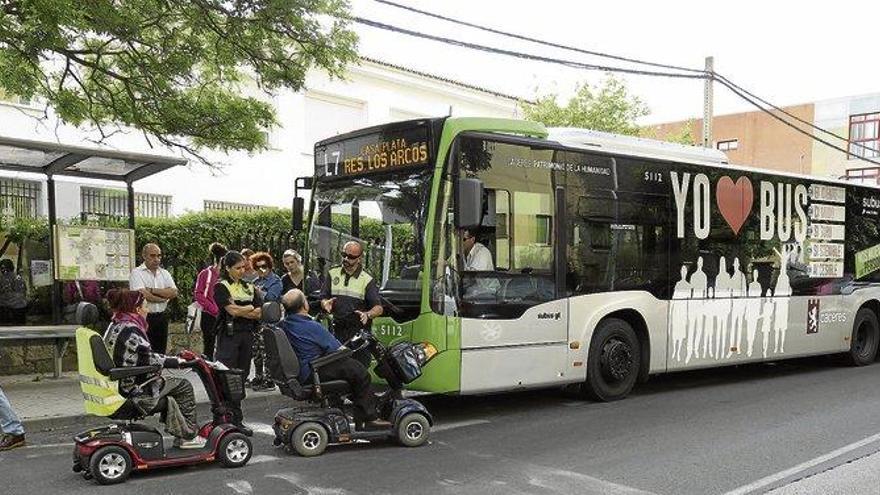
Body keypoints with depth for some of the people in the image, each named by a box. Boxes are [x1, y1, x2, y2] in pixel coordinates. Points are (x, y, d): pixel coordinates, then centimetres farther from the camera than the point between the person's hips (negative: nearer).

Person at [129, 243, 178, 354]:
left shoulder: (164, 273, 12)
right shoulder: (137, 273, -4)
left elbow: (174, 292, -3)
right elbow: (143, 295, -18)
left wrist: (152, 290, -12)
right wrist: (164, 297, -6)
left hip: (162, 317, 5)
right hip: (145, 317, -5)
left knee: (161, 352, 11)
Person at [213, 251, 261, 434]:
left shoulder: (249, 287, 16)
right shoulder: (221, 287, -1)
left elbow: (260, 313, 6)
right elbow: (232, 310, -14)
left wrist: (240, 311, -6)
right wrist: (251, 308, 1)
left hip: (247, 336, 6)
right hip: (229, 335, -5)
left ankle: (236, 421, 13)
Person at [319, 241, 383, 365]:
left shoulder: (367, 280, 2)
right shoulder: (332, 274, 12)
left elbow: (379, 308, -4)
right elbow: (323, 298, 12)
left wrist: (367, 314, -25)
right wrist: (326, 303, -12)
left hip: (359, 331, -2)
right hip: (337, 330, 2)